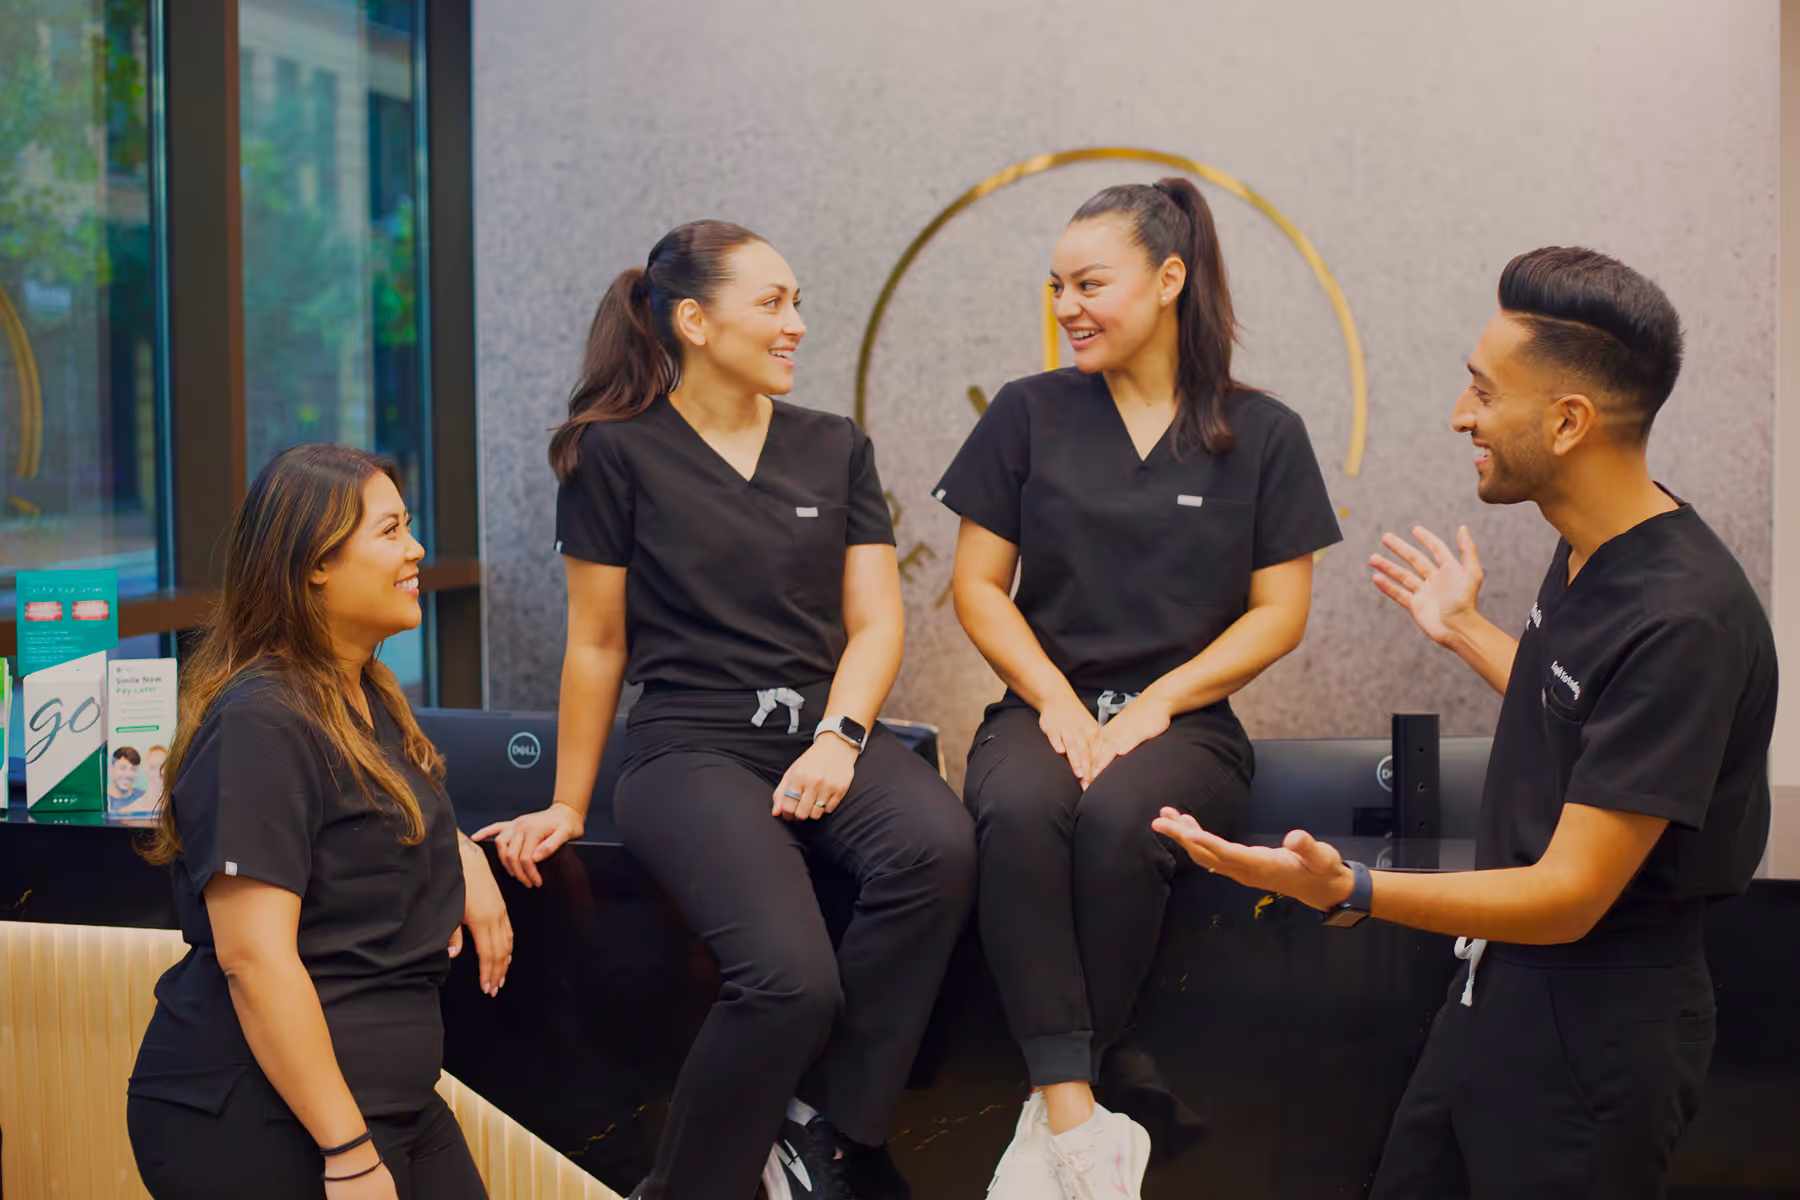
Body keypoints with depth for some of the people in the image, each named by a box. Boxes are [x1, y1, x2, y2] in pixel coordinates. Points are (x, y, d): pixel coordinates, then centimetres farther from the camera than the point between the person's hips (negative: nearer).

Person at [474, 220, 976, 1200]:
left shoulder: (834, 448, 15)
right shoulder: (619, 452, 4)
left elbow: (875, 619, 9)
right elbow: (597, 645, 8)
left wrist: (837, 739, -9)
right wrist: (568, 805, 9)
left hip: (826, 727, 4)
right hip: (690, 744, -4)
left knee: (938, 845, -32)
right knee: (791, 977, -30)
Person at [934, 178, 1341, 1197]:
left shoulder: (1263, 435, 6)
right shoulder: (1029, 414, 9)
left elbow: (1280, 614, 3)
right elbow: (978, 585, 8)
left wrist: (1154, 704, -9)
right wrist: (1057, 700, -7)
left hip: (1182, 720, -1)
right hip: (1046, 703, 2)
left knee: (1120, 819, -36)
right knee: (1018, 810, -34)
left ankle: (1056, 1108, -20)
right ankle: (1081, 1118, -33)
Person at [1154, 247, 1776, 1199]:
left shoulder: (1683, 619, -27)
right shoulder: (1591, 551, 2)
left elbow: (1569, 896, -28)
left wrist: (1350, 891, -40)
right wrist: (1464, 632, 28)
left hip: (1595, 1026, -9)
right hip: (1499, 985, 9)